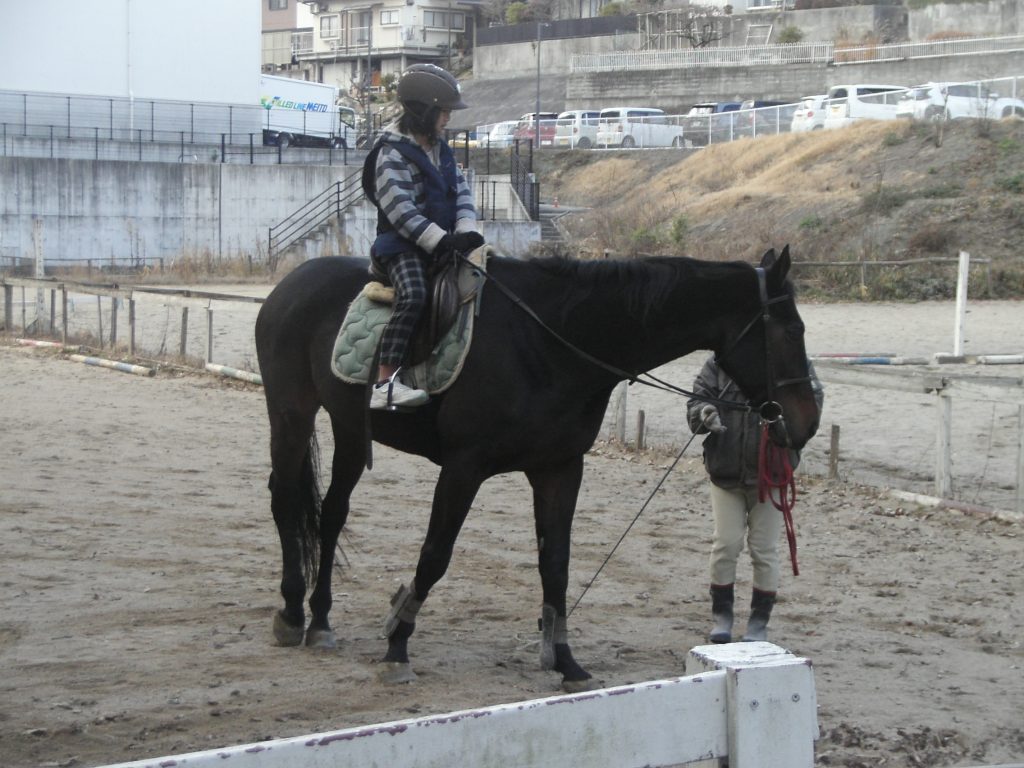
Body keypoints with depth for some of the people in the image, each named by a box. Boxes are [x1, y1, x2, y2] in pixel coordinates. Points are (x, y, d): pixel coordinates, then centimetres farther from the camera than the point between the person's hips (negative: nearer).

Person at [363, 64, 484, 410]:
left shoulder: (440, 149, 15)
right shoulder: (393, 153, -11)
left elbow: (461, 190, 10)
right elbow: (400, 208, -20)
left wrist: (466, 229, -9)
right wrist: (439, 239, -25)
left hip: (441, 243, 9)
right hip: (402, 243, -9)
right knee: (413, 295, -32)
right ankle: (385, 383, -38)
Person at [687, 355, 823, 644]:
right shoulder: (719, 363, -2)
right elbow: (696, 401, -1)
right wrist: (705, 414, -26)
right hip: (725, 471, 1)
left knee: (764, 550, 6)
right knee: (726, 545, 5)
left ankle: (759, 622, 20)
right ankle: (721, 615, 21)